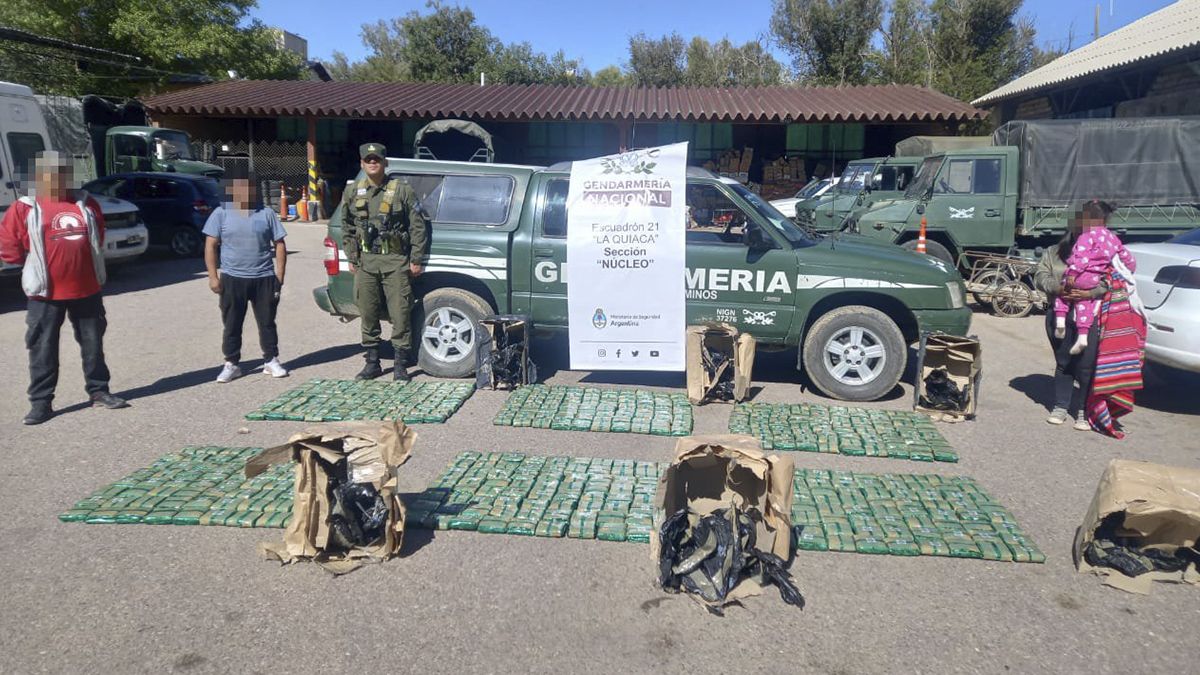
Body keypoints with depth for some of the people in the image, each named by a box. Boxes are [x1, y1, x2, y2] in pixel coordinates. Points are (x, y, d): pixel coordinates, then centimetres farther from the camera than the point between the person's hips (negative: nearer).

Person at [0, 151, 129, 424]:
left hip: (87, 289, 3)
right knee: (43, 349, 3)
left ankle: (98, 391, 24)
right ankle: (41, 402, 11)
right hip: (46, 293, -3)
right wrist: (38, 262, 4)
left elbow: (99, 236, 19)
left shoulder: (86, 204, 6)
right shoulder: (25, 208, -5)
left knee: (93, 343, 12)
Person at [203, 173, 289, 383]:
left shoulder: (266, 214, 5)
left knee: (267, 322, 8)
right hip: (232, 279, 0)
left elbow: (279, 245, 6)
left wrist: (279, 276, 0)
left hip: (264, 278, 0)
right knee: (231, 324, 7)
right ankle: (231, 364, 18)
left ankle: (271, 361, 21)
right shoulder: (221, 213, 3)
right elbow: (210, 246, 2)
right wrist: (213, 276, -6)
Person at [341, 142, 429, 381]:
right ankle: (372, 363, 19)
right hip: (366, 261, 4)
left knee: (400, 314, -4)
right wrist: (352, 258, 10)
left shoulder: (402, 190, 0)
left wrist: (417, 260, -4)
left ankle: (400, 366, 5)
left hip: (396, 261, -4)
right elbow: (347, 228, 17)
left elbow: (418, 227, 0)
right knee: (368, 315, 8)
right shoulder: (352, 192, 11)